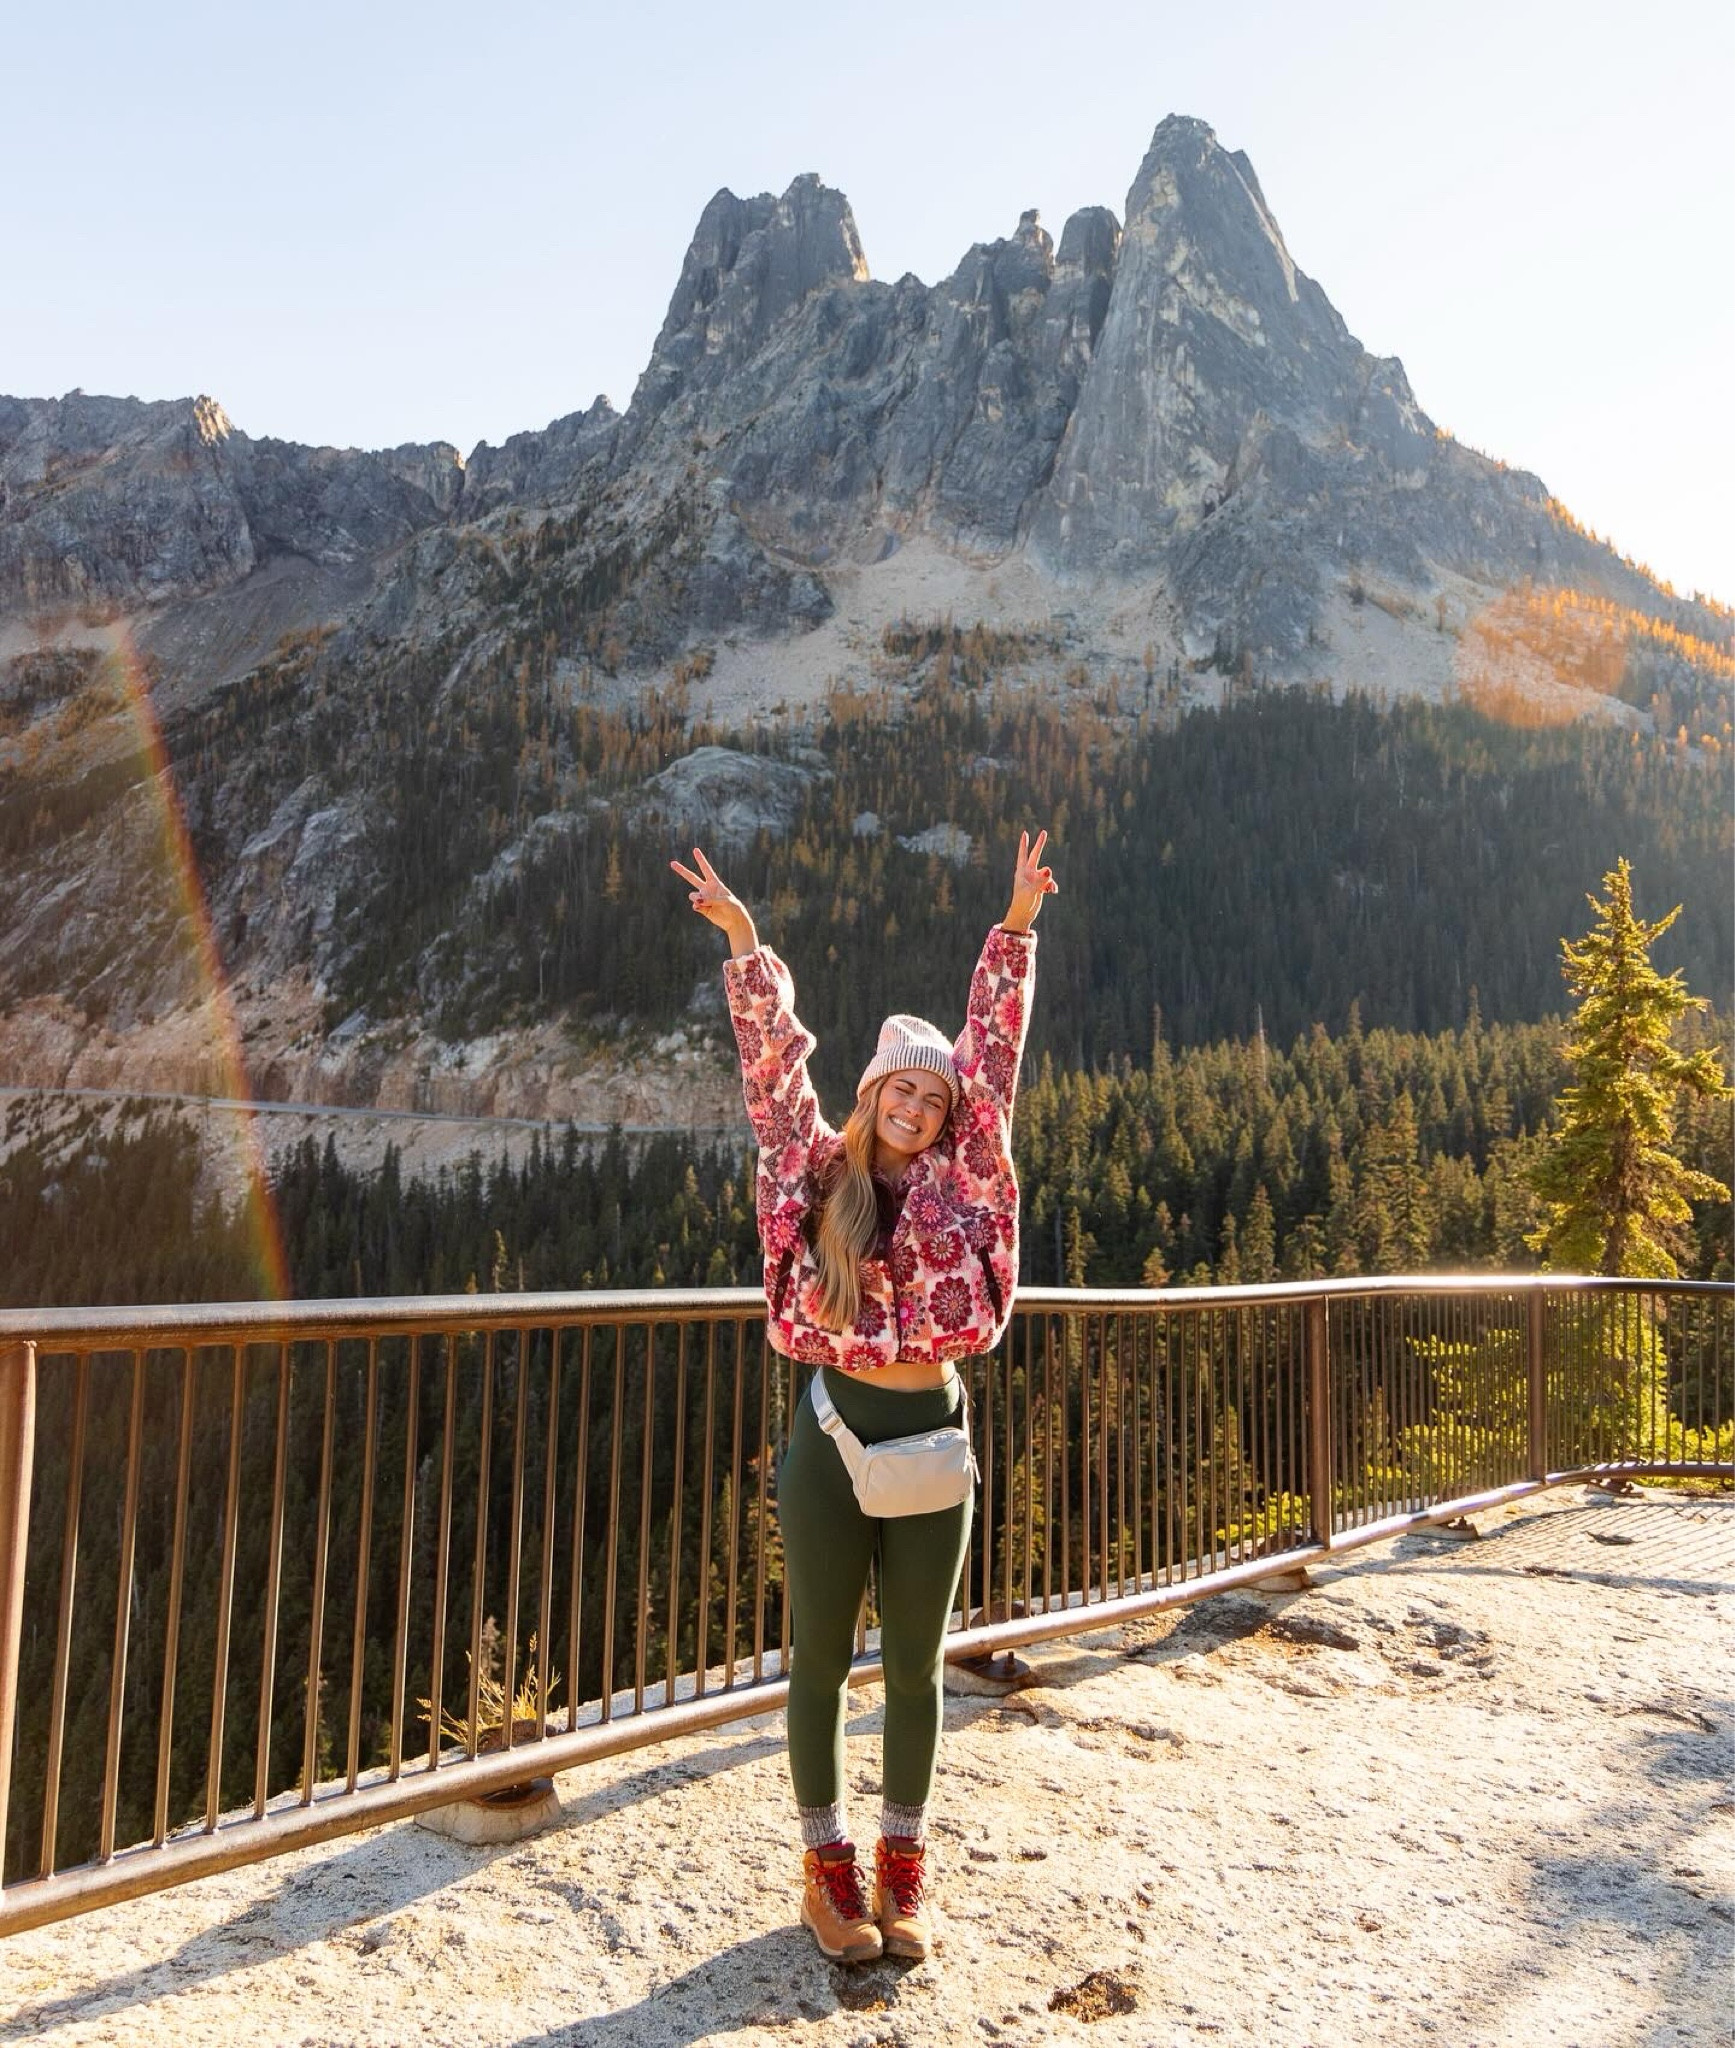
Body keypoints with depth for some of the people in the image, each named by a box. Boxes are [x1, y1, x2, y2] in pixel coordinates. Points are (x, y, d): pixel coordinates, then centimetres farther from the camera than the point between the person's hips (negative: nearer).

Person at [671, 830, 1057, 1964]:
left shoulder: (960, 1185, 2)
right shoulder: (822, 1174, 0)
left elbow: (994, 1053, -2)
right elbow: (777, 1063, -5)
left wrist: (1015, 932, -7)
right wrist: (748, 946, -13)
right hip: (832, 1434, -1)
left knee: (915, 1665, 14)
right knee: (822, 1660, 11)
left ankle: (904, 1863, 31)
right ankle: (829, 1862, 29)